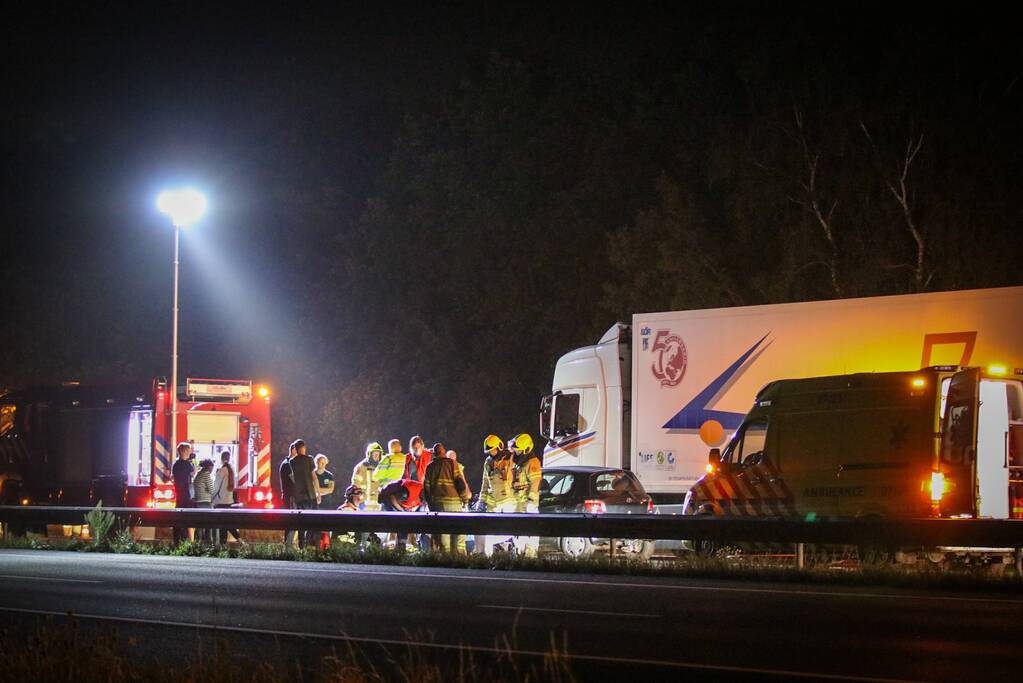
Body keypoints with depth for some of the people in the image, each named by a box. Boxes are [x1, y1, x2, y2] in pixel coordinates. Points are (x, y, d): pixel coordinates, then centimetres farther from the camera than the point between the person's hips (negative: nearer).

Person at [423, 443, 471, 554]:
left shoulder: (430, 467, 10)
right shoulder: (452, 463, 0)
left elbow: (426, 487, 8)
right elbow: (460, 482, -7)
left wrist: (430, 504, 16)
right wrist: (465, 499, 2)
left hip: (437, 503, 3)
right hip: (453, 502, -3)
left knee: (442, 532, 6)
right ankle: (459, 554, -6)